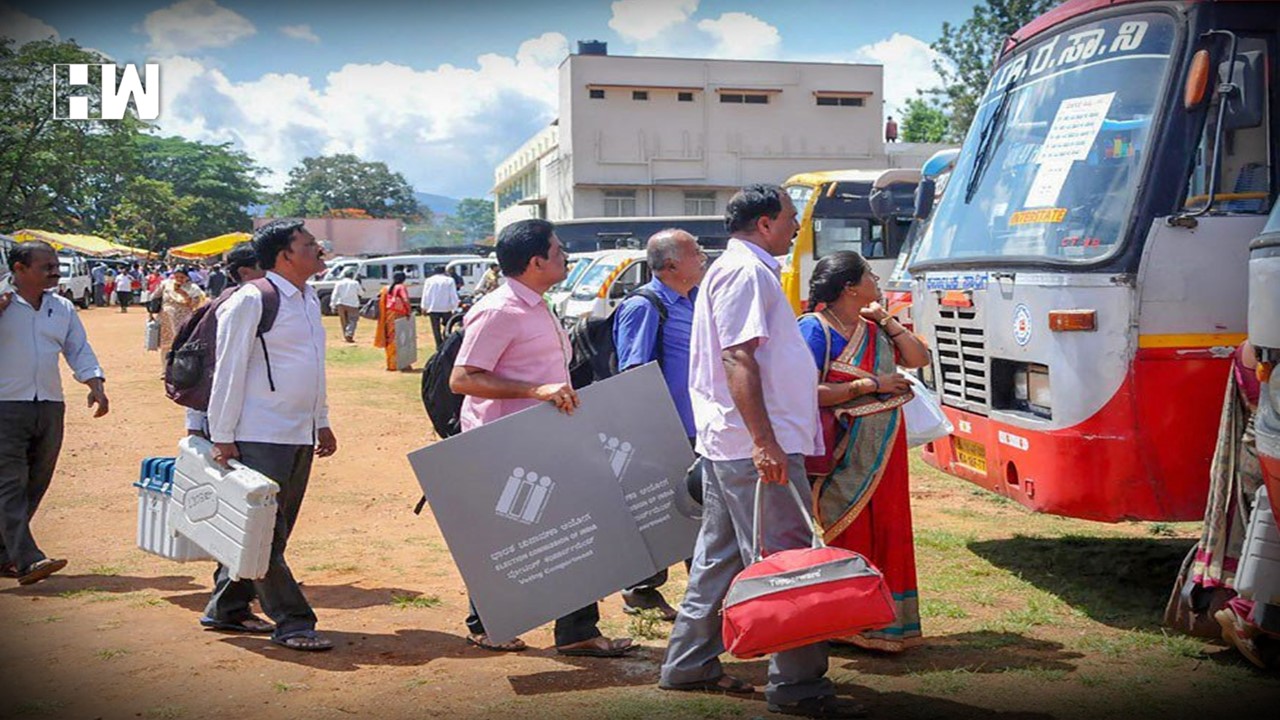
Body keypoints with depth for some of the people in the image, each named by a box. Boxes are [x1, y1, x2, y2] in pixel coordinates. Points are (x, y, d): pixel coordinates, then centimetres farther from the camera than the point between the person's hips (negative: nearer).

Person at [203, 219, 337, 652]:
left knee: (274, 529, 13)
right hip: (260, 437, -9)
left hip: (300, 437, 9)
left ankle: (227, 609, 25)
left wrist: (321, 421, 20)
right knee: (264, 532, -4)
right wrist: (222, 436, -13)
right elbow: (229, 369, -12)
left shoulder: (309, 301, 15)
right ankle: (292, 623, 0)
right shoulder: (250, 301, -11)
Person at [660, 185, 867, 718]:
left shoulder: (737, 268, 20)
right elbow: (738, 359, -22)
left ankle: (689, 665, 24)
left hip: (728, 443, 11)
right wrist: (764, 442, -27)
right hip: (754, 443, -11)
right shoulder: (746, 271, -12)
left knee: (720, 555, 16)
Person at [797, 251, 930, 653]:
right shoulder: (816, 328, -11)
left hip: (885, 451, 7)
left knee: (888, 533, 11)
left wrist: (886, 321, 0)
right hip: (847, 451, -7)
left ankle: (885, 624, 21)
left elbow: (919, 359, 7)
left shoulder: (873, 329, 12)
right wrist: (871, 384, -17)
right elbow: (808, 393, -20)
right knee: (851, 538, 0)